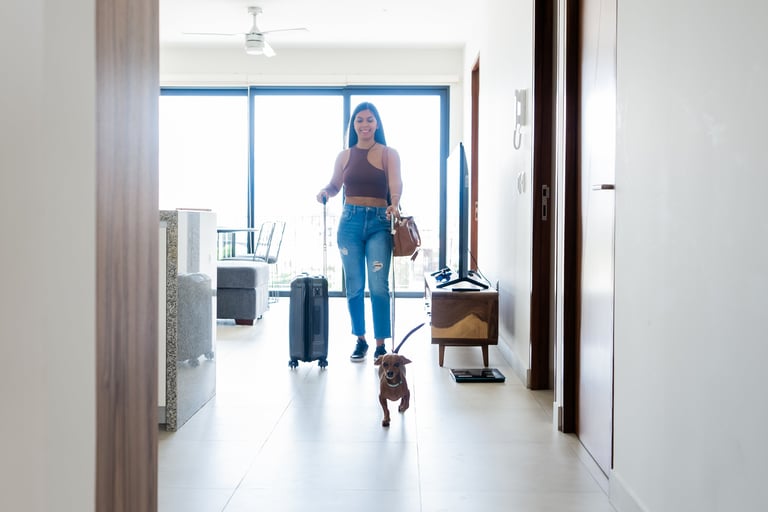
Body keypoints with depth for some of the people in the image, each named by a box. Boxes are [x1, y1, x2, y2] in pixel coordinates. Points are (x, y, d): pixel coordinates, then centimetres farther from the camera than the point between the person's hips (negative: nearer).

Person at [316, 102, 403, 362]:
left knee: (379, 286, -8)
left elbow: (395, 184, -12)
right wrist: (324, 191, -5)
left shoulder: (388, 154, 2)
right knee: (354, 286, 6)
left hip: (379, 223, -2)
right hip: (350, 221, 3)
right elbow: (335, 186, 17)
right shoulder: (345, 156, 10)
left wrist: (394, 205, -32)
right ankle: (360, 340, 20)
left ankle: (381, 344, 1)